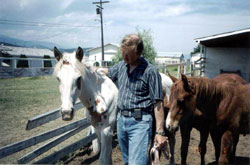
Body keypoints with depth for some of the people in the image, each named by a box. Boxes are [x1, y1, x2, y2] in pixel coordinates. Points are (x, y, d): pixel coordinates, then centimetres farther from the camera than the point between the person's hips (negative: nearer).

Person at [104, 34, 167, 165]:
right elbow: (106, 72, 31)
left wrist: (160, 132, -17)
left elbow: (157, 104, -13)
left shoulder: (150, 71, -11)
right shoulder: (121, 66, 8)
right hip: (121, 120, 7)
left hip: (140, 121, -7)